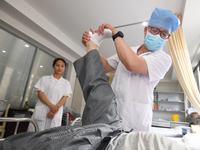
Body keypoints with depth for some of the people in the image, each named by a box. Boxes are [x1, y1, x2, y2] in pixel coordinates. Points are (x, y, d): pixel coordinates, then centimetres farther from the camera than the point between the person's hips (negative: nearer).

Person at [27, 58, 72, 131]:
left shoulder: (66, 83, 10)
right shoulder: (44, 79, 9)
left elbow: (64, 98, 2)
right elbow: (40, 94, 0)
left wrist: (54, 110, -12)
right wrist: (51, 106, -14)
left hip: (56, 114, 0)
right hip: (41, 112, 0)